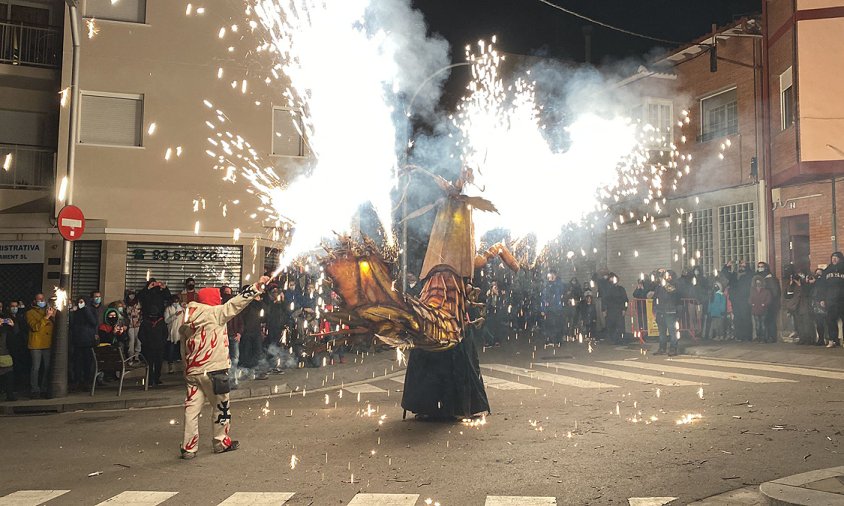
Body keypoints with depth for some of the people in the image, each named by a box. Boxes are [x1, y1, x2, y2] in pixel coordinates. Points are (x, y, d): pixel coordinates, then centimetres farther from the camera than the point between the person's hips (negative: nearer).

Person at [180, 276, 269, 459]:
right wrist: (257, 286, -13)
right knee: (221, 406, 10)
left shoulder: (185, 323, 12)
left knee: (192, 408, 7)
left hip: (192, 371, 6)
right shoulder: (214, 313, -9)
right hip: (213, 370, -6)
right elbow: (236, 303, -14)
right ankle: (221, 442, 22)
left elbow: (184, 350, 15)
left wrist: (188, 368, 19)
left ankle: (189, 447, 9)